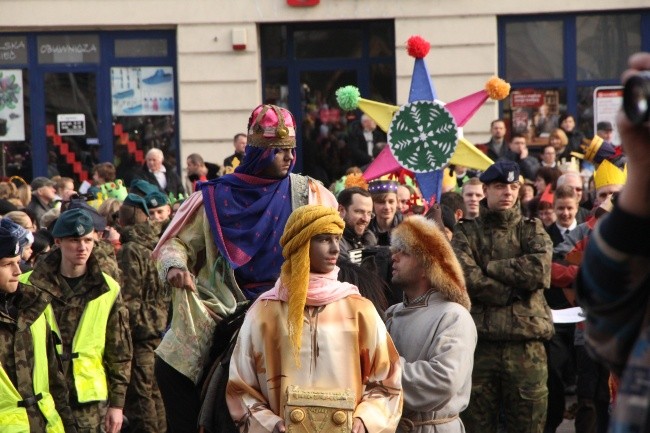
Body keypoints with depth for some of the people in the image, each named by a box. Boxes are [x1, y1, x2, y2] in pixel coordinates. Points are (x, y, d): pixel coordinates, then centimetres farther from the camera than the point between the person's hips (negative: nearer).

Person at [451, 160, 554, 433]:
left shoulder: (532, 231, 12)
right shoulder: (466, 233, 9)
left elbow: (540, 271, -9)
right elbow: (466, 277, -9)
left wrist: (491, 267, -5)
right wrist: (514, 291, -11)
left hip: (527, 343, 1)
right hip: (479, 341, -1)